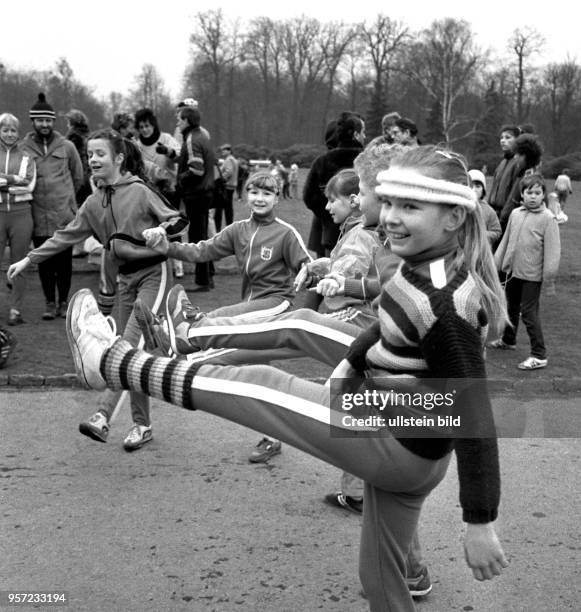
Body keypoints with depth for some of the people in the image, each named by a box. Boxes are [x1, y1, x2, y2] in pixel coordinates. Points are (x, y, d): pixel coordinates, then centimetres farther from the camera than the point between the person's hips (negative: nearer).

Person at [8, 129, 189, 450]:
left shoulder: (139, 192, -9)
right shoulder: (94, 203, 9)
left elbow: (178, 222, -6)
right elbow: (66, 235, 12)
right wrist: (28, 259, 10)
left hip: (153, 272, -6)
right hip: (126, 277, 7)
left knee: (131, 344, -17)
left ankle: (104, 416, -21)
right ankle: (142, 425, 12)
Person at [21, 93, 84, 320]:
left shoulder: (66, 146, 2)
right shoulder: (23, 148, 1)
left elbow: (78, 176, 13)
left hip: (64, 214, 0)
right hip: (38, 216, 0)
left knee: (64, 261, 4)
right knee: (44, 262, 6)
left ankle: (63, 302, 16)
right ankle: (50, 302, 16)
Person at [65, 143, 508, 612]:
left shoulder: (447, 305, -30)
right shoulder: (426, 264, -4)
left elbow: (474, 416, -27)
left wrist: (480, 524, -22)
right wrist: (352, 361, 9)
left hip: (400, 448, -8)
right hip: (404, 441, 8)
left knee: (260, 385, -1)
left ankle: (107, 362, 14)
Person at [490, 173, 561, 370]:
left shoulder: (548, 218, -12)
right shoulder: (515, 214, 5)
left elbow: (552, 249, -14)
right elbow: (506, 240, 13)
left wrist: (549, 274, -17)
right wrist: (497, 262, 14)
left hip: (532, 274, -6)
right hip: (513, 270, 6)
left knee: (529, 313, -7)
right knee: (512, 308, 23)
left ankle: (539, 355, 0)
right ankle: (508, 340, 44)